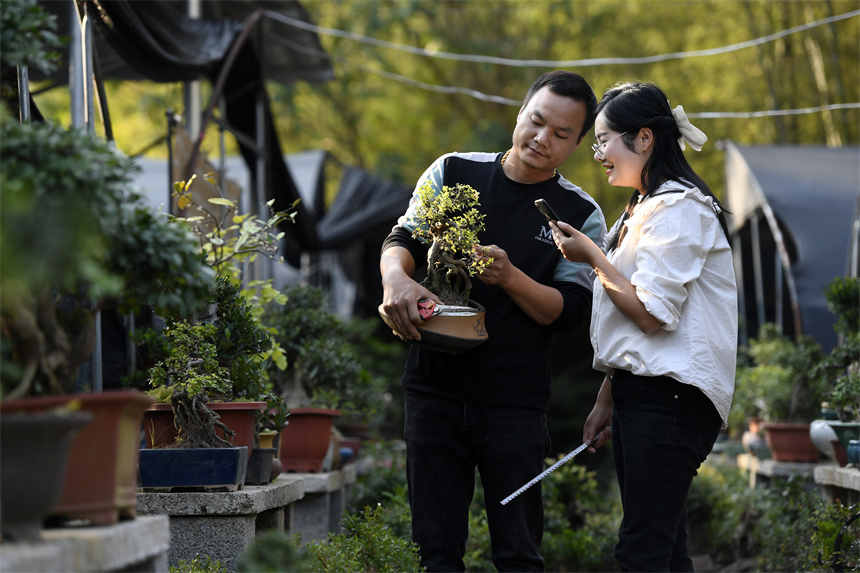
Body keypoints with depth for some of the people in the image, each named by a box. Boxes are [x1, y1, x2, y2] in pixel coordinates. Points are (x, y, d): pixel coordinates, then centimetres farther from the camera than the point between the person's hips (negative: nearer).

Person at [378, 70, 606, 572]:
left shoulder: (581, 216, 3)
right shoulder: (454, 172, 8)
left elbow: (571, 310, -2)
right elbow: (402, 239, 4)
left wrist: (510, 277, -20)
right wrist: (397, 276, -20)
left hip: (515, 401, -1)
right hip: (435, 387, 2)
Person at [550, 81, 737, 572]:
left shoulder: (680, 209, -11)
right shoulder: (641, 211, 20)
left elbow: (652, 313, -18)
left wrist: (592, 257, -8)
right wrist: (606, 402, 19)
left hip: (670, 398, -10)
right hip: (638, 393, 10)